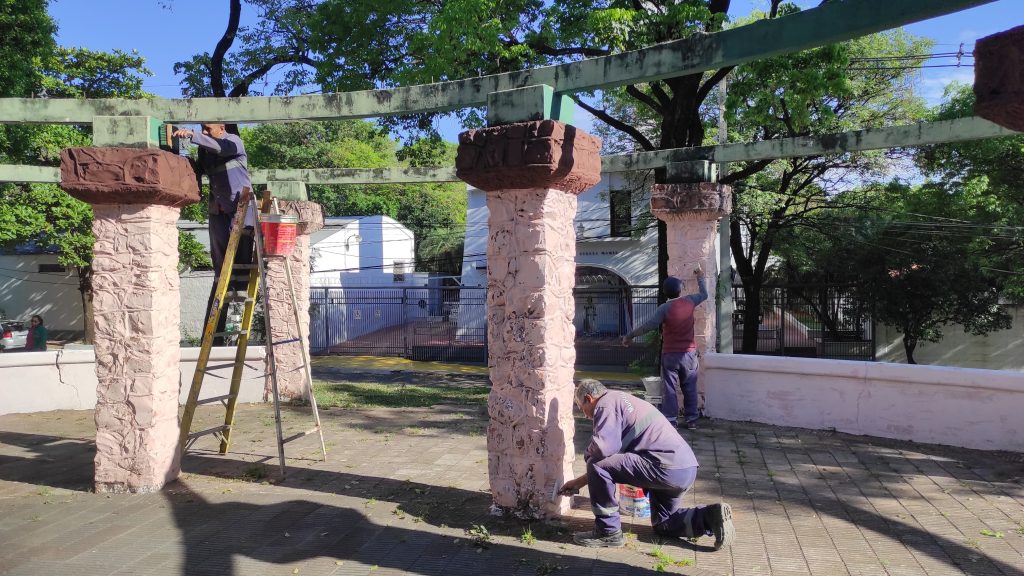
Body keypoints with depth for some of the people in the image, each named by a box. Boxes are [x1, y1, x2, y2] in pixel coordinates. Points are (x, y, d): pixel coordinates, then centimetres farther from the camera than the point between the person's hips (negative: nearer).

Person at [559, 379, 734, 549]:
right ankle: (711, 516, 10)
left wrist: (588, 455, 2)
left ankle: (608, 532, 0)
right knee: (662, 524, 27)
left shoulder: (606, 404, -5)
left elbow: (603, 448, -22)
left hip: (667, 467, -11)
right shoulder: (621, 399, 25)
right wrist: (579, 482, 30)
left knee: (597, 464, -10)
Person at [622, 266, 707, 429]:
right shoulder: (689, 301, -1)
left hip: (670, 354, -3)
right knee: (689, 388, 11)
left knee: (669, 389, 1)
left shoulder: (664, 308, -13)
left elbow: (649, 325, -20)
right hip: (689, 353, 3)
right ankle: (691, 419, 15)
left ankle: (670, 420, 0)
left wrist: (630, 336, -15)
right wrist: (700, 277, 35)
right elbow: (704, 294, 19)